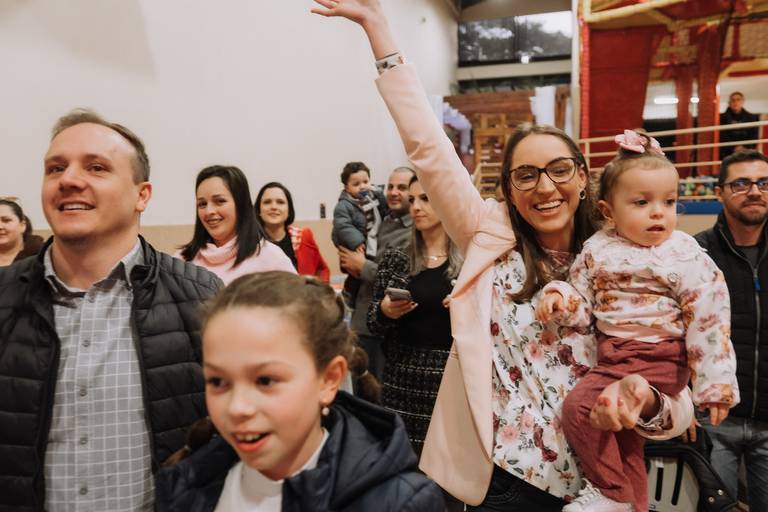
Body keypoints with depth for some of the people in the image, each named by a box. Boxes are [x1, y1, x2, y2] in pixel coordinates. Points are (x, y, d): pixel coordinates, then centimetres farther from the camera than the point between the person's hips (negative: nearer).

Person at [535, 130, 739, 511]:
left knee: (579, 406, -18)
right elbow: (584, 303, 8)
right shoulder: (597, 250, 1)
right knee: (622, 427, 17)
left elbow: (708, 323, -9)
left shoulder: (686, 258, -10)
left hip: (658, 358, -6)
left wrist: (714, 385, -11)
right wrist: (560, 298, -16)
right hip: (612, 354, 6)